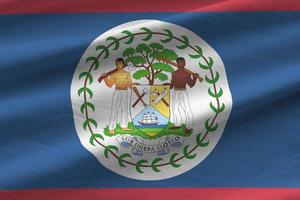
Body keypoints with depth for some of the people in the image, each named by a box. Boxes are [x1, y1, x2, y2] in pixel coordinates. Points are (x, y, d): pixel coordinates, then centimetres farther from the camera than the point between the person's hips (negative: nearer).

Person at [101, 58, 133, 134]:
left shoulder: (127, 74, 4)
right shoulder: (113, 74, -1)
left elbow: (130, 85, 1)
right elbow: (110, 85, -3)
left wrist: (130, 86, -21)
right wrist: (105, 78, -15)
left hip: (125, 92, 3)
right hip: (117, 92, -3)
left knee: (125, 109, 12)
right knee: (114, 110, -6)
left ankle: (124, 126, 26)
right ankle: (111, 128, -4)